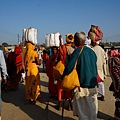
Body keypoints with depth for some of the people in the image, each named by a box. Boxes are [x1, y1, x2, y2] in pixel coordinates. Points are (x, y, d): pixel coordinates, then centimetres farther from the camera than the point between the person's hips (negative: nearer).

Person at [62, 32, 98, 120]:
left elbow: (69, 67, -21)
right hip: (93, 84, 6)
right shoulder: (91, 51, 5)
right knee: (92, 108, 18)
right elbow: (95, 67, 12)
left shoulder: (77, 52, -14)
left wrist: (63, 76, -5)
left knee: (83, 110, 6)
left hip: (83, 85, -6)